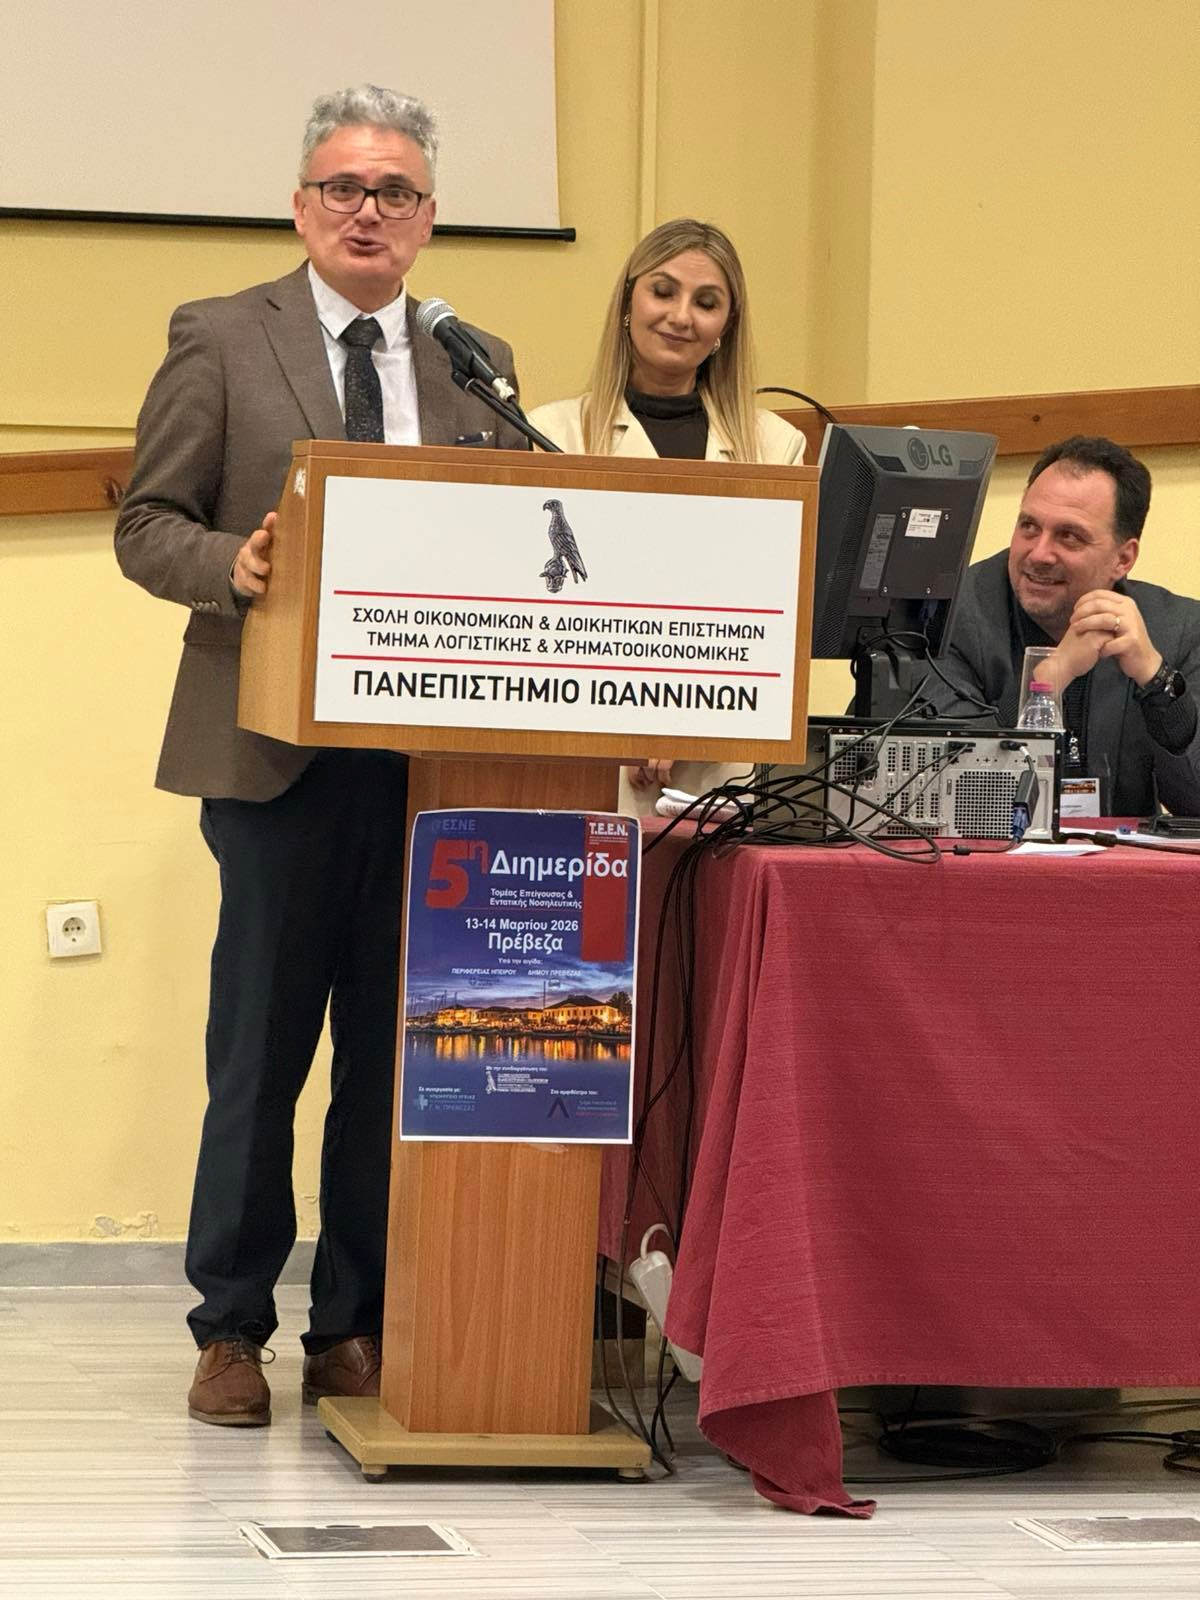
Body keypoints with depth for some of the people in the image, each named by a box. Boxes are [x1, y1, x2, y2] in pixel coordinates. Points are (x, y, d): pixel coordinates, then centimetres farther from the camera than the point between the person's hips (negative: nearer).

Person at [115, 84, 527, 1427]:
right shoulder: (220, 341, 3)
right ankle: (231, 1328, 12)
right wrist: (232, 565, -18)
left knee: (395, 1051, 5)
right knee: (260, 1049, 1)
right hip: (278, 749, -3)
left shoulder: (475, 364, 13)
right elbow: (148, 525, 1)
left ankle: (356, 1328, 14)